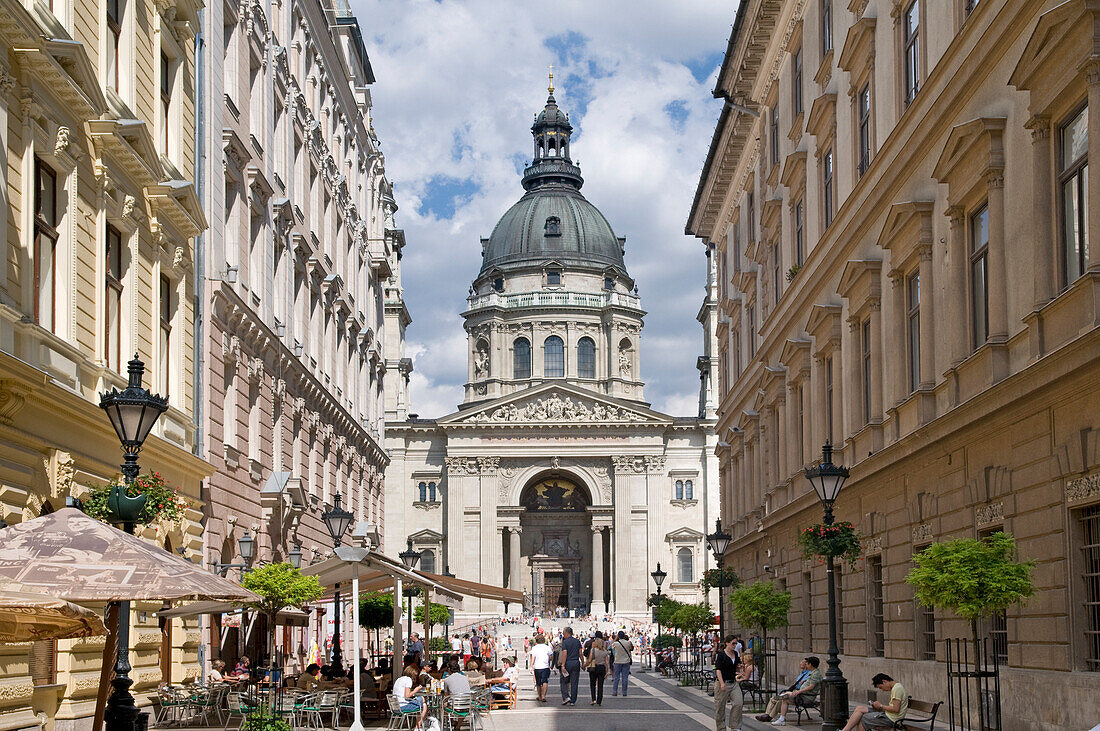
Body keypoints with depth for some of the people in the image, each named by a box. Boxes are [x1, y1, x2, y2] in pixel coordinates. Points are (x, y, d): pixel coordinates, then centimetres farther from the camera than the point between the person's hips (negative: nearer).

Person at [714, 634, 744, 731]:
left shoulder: (735, 654, 11)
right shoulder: (721, 655, -9)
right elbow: (718, 670, -16)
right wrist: (722, 683, -25)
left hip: (734, 683, 6)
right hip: (723, 683, -6)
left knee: (739, 703, -10)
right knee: (720, 707, 2)